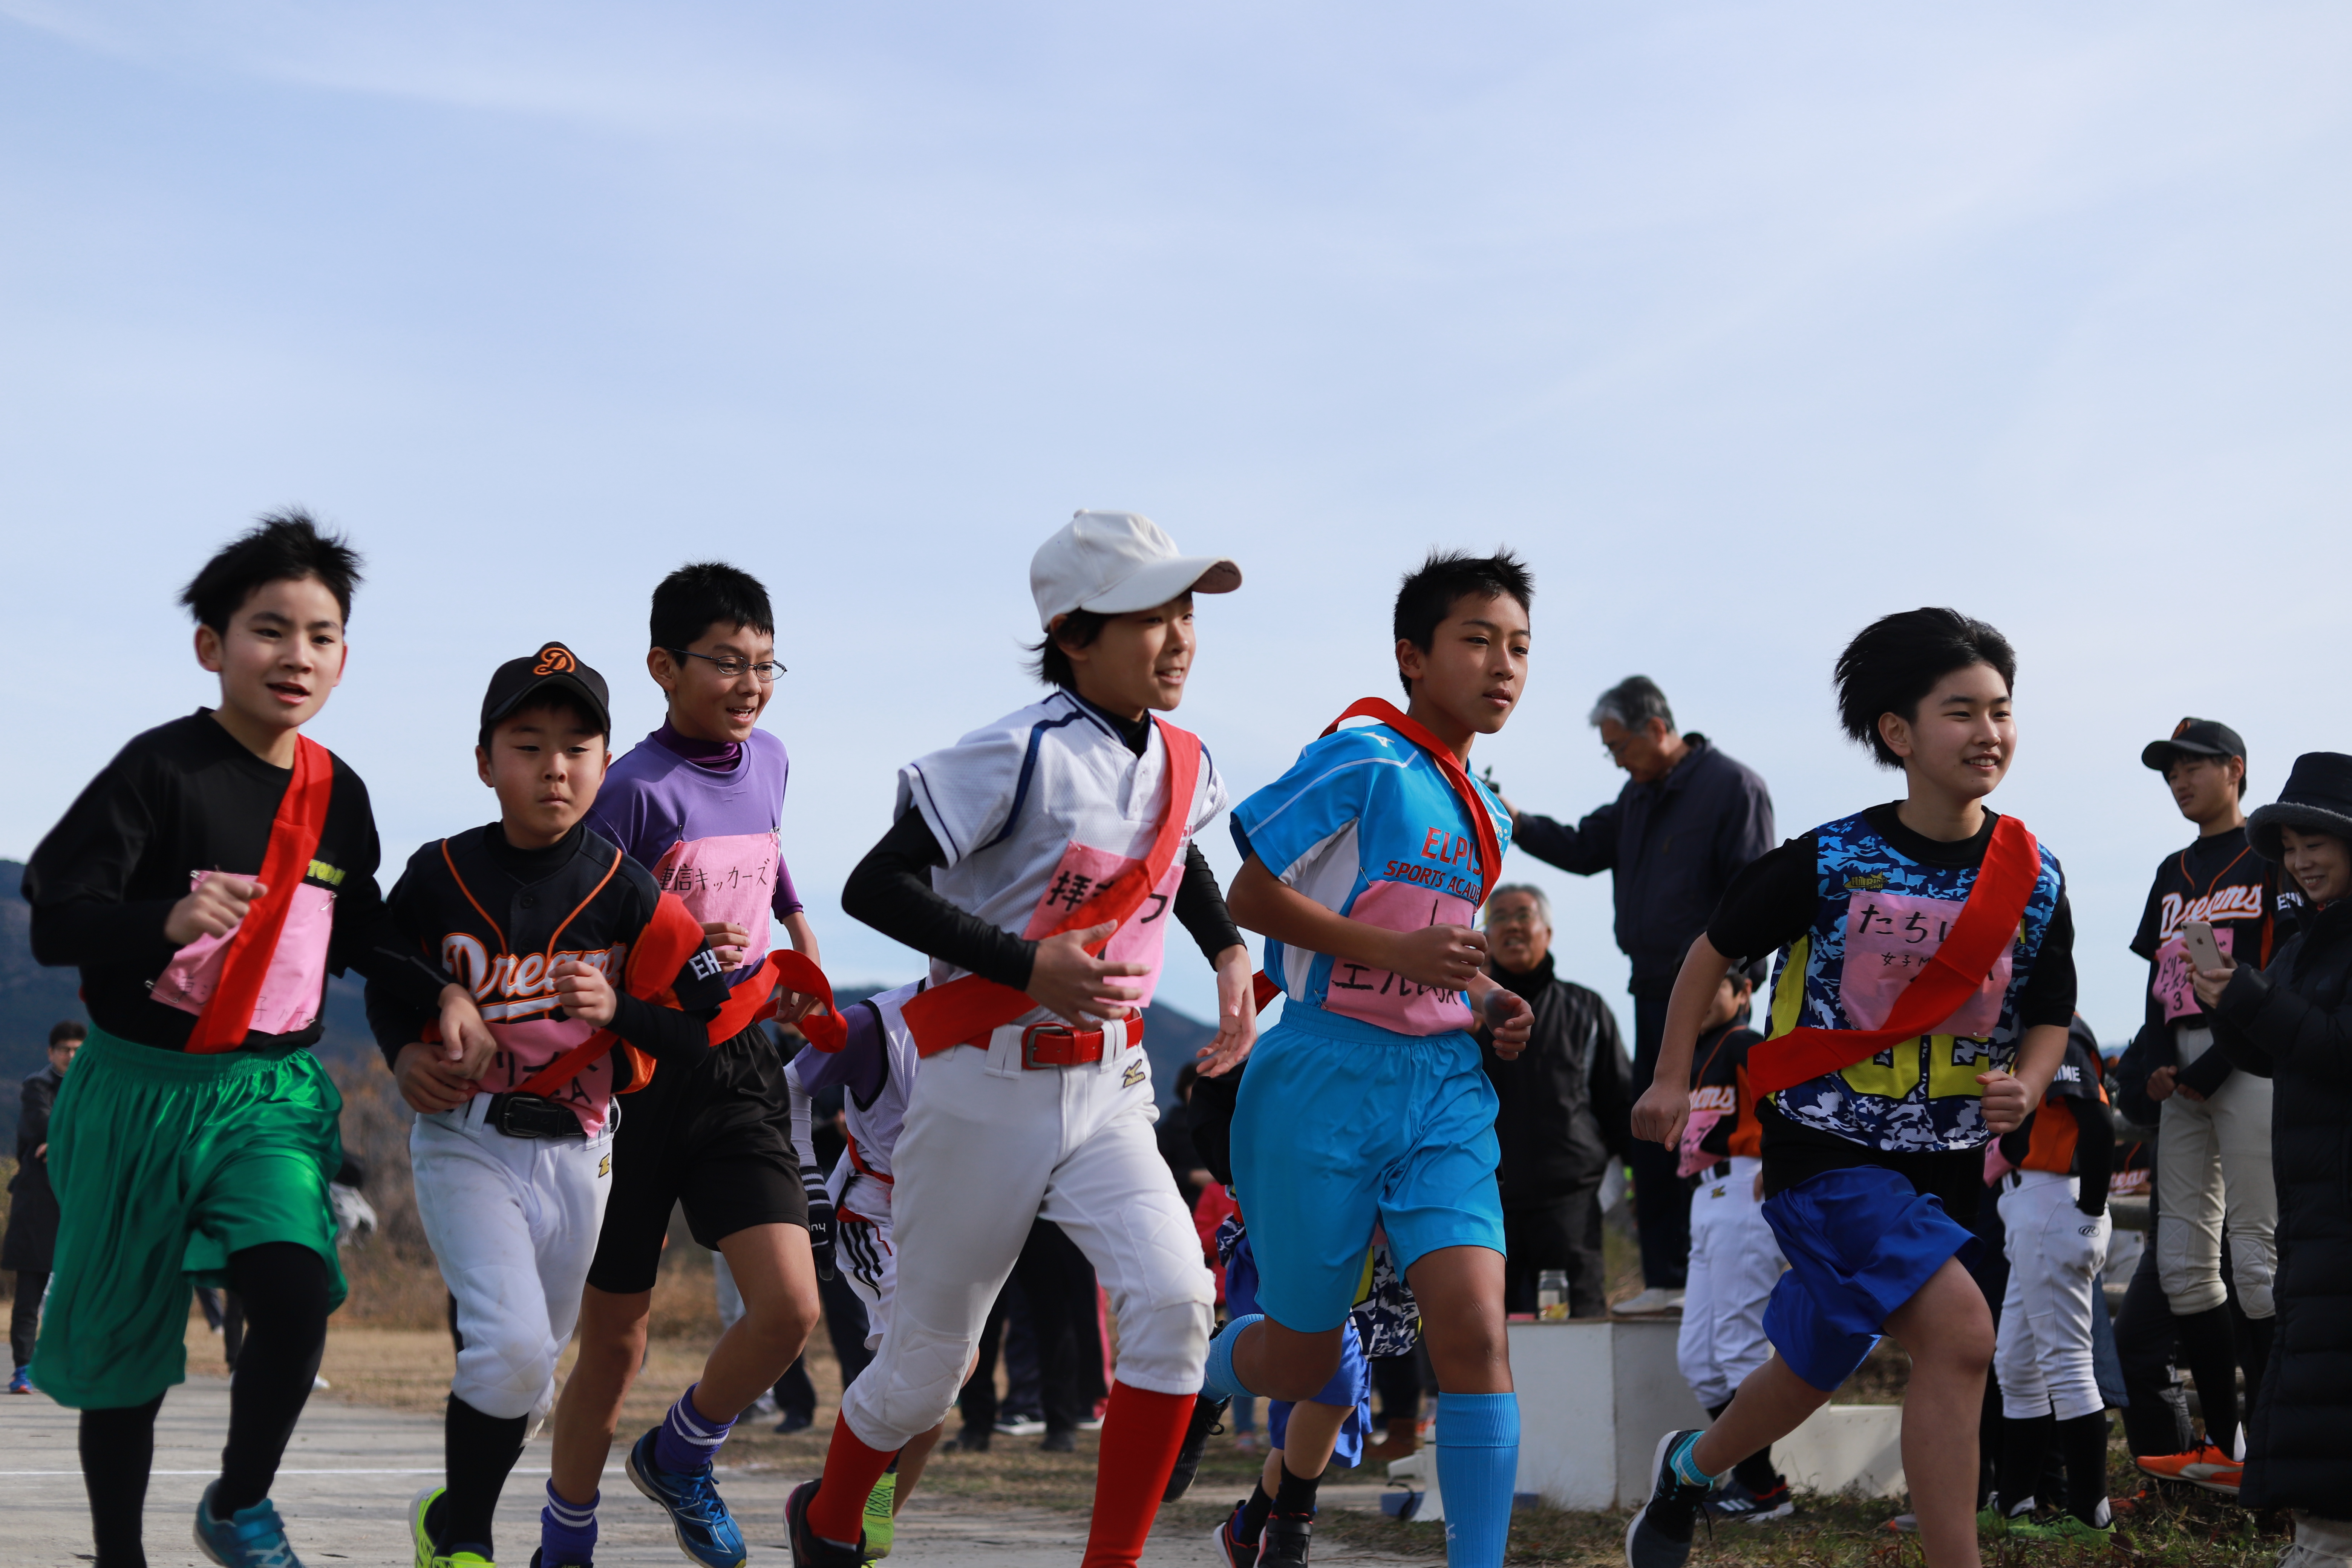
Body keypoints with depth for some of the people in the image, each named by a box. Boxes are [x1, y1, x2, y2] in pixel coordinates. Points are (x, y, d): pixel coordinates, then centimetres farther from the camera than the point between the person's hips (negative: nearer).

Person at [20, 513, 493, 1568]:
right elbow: (52, 919, -19)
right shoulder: (162, 769, -12)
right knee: (123, 1341, 7)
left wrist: (437, 989, 7)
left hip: (272, 1093, 3)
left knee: (296, 1291, -20)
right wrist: (170, 919, -36)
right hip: (142, 1088, -3)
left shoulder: (338, 794, 5)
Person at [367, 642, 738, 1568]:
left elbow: (705, 1034, -4)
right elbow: (386, 988, 11)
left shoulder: (624, 893, -5)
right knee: (513, 1346, -19)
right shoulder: (441, 876, -6)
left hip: (576, 1153, 3)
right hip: (466, 1142, -3)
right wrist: (406, 1055, -8)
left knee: (529, 1368, 13)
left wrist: (616, 1011, -20)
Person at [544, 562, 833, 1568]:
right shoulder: (634, 789, -15)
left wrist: (799, 961, 27)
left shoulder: (770, 762, 7)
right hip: (638, 1073, -5)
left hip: (737, 1070, 5)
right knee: (615, 1338, 5)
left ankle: (680, 1457, 17)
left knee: (790, 1307, -11)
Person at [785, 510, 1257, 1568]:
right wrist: (1025, 965, -28)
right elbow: (875, 888, -21)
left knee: (1173, 1298, -19)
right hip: (988, 1085, -5)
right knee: (932, 1355, 8)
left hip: (1107, 1084, 5)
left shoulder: (1183, 766, 4)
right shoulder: (1019, 755, -18)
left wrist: (1229, 953, 12)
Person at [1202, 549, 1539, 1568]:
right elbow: (1252, 895, -12)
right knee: (1300, 1363, 6)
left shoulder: (1485, 817, 14)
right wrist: (1398, 952, -20)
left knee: (1475, 1331, -12)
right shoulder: (1364, 762, -11)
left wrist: (1488, 1006, 7)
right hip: (1329, 1078, -6)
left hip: (1443, 1085, 6)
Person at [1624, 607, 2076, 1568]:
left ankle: (1691, 1467, 48)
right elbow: (1715, 951, 5)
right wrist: (1673, 1080, 4)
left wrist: (2024, 1089, -9)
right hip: (1826, 1151, -5)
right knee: (1961, 1334, -25)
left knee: (1810, 1374, 18)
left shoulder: (2033, 881, -1)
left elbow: (2051, 1017, 12)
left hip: (1944, 1165, 5)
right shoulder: (1829, 863, -10)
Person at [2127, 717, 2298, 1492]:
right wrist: (2158, 1062, 2)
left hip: (2247, 1065, -8)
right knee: (2182, 1262, 3)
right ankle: (2221, 1444, 6)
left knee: (2256, 1254, -11)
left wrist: (2213, 1067, -14)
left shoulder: (2275, 860, 0)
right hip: (2184, 1072, 8)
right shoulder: (2174, 874, 23)